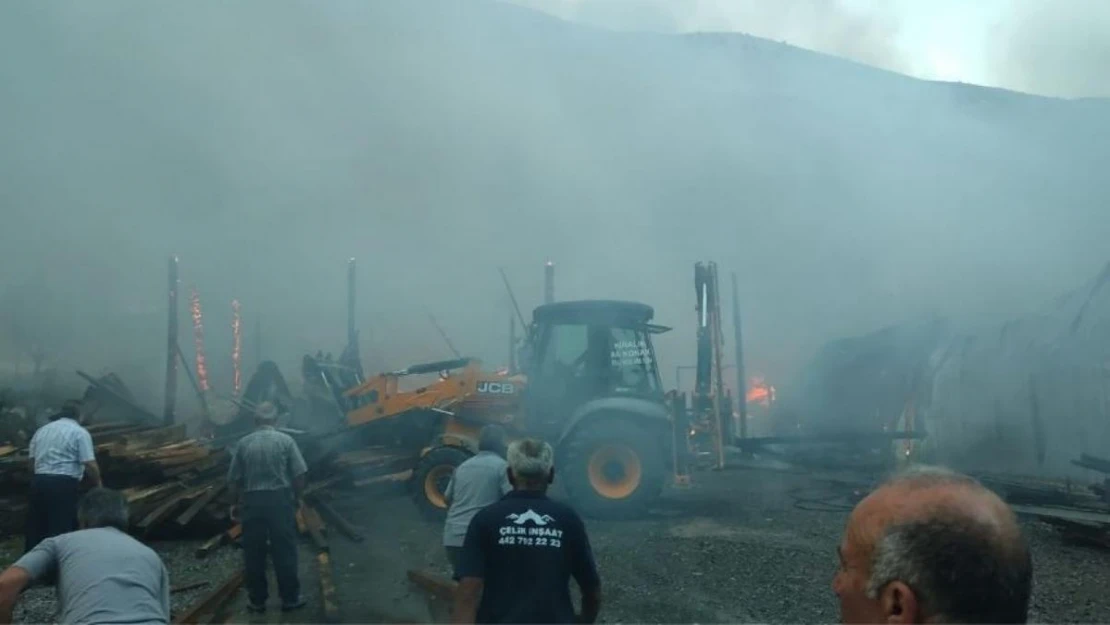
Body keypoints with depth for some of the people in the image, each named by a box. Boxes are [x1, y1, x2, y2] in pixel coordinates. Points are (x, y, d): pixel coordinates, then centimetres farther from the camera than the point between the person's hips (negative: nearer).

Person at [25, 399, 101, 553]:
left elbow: (32, 460, 17)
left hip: (39, 482, 6)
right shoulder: (80, 432, -2)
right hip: (65, 484, -6)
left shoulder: (42, 430, 18)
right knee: (62, 528, -3)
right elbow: (90, 465, -9)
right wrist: (97, 483, 6)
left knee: (35, 526, 14)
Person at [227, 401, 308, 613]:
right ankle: (290, 598, 10)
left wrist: (235, 503, 16)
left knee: (254, 553, 9)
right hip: (280, 499, -1)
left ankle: (257, 600, 15)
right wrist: (298, 497, 10)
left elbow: (234, 478, 3)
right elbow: (299, 474, -4)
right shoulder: (285, 440, -3)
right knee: (285, 550, 5)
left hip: (252, 501, 1)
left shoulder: (244, 443, 1)